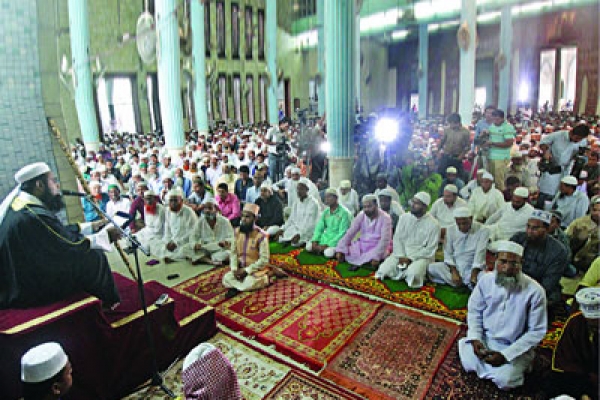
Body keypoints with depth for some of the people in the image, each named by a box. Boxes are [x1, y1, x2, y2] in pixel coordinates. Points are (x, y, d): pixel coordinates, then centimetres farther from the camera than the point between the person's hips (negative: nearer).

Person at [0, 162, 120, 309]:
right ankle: (110, 306, 14)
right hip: (28, 290, -9)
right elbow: (72, 245, -18)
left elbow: (61, 232, 8)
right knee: (96, 258, -8)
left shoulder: (17, 200, 1)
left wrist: (90, 227, 11)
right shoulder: (35, 216, -28)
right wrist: (106, 235, -7)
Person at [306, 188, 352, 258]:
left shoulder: (344, 213, -11)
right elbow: (319, 228, 7)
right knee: (309, 246, -16)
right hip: (325, 237, 6)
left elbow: (342, 233, -16)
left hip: (337, 240, -6)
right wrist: (314, 241, -11)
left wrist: (328, 245, -22)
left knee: (328, 252, -34)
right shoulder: (325, 212, 8)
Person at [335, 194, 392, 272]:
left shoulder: (385, 218, -14)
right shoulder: (361, 216, -4)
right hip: (362, 245, 3)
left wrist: (377, 256, -33)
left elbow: (385, 239, -22)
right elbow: (350, 233, -9)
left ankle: (357, 262, -9)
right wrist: (340, 249, -20)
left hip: (377, 247, -3)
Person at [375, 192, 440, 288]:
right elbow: (397, 238, 3)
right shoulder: (404, 217, 4)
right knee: (383, 271, -20)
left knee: (412, 274, -34)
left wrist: (410, 258, -16)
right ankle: (404, 271, 6)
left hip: (421, 256, -3)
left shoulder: (433, 224, -8)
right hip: (401, 254, 3)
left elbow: (430, 250, -9)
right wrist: (401, 256, -12)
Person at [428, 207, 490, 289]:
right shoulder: (450, 230, 1)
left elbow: (480, 254, -16)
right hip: (454, 266, 4)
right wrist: (454, 272, -15)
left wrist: (473, 275, -26)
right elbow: (448, 253, 0)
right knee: (431, 268, -24)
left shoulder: (483, 230, -8)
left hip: (474, 268, -3)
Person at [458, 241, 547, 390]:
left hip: (515, 347, -2)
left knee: (504, 380, -19)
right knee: (469, 363, -17)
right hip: (485, 337, 3)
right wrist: (475, 338, -13)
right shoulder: (486, 280, -10)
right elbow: (474, 311, 2)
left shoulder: (535, 291, -19)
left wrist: (505, 355, -18)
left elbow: (536, 331, -13)